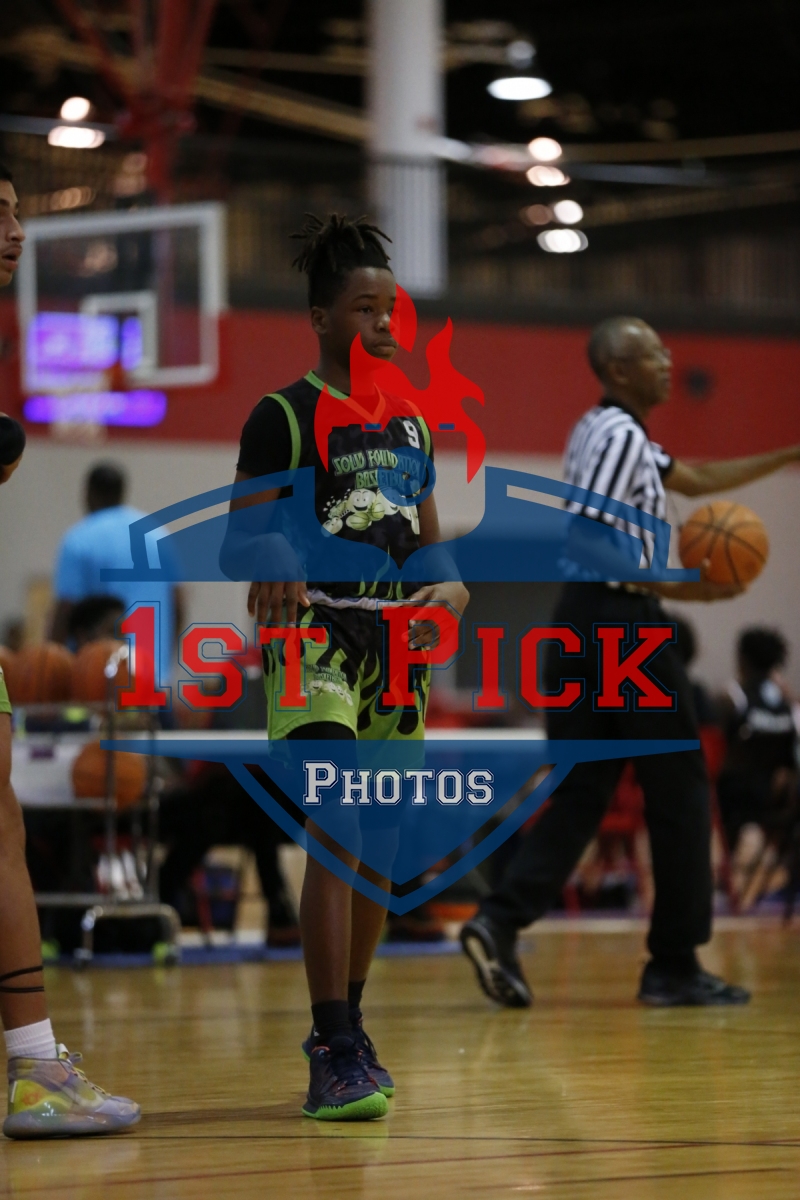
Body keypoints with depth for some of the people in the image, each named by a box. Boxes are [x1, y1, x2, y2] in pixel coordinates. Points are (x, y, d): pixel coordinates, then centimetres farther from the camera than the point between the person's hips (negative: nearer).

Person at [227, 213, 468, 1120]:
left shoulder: (409, 424, 15)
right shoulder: (283, 417, -4)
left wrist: (451, 586, -2)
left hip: (397, 638, 7)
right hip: (316, 636, -7)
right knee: (336, 831, -18)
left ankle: (345, 1029, 23)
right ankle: (334, 1054, -21)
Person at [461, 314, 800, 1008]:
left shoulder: (612, 433, 18)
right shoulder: (621, 436, -13)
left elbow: (698, 479, 28)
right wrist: (683, 589, -22)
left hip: (583, 619, 9)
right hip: (623, 621, -9)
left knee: (581, 792, 7)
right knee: (679, 792, 0)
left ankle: (502, 921, -10)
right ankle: (675, 966, 4)